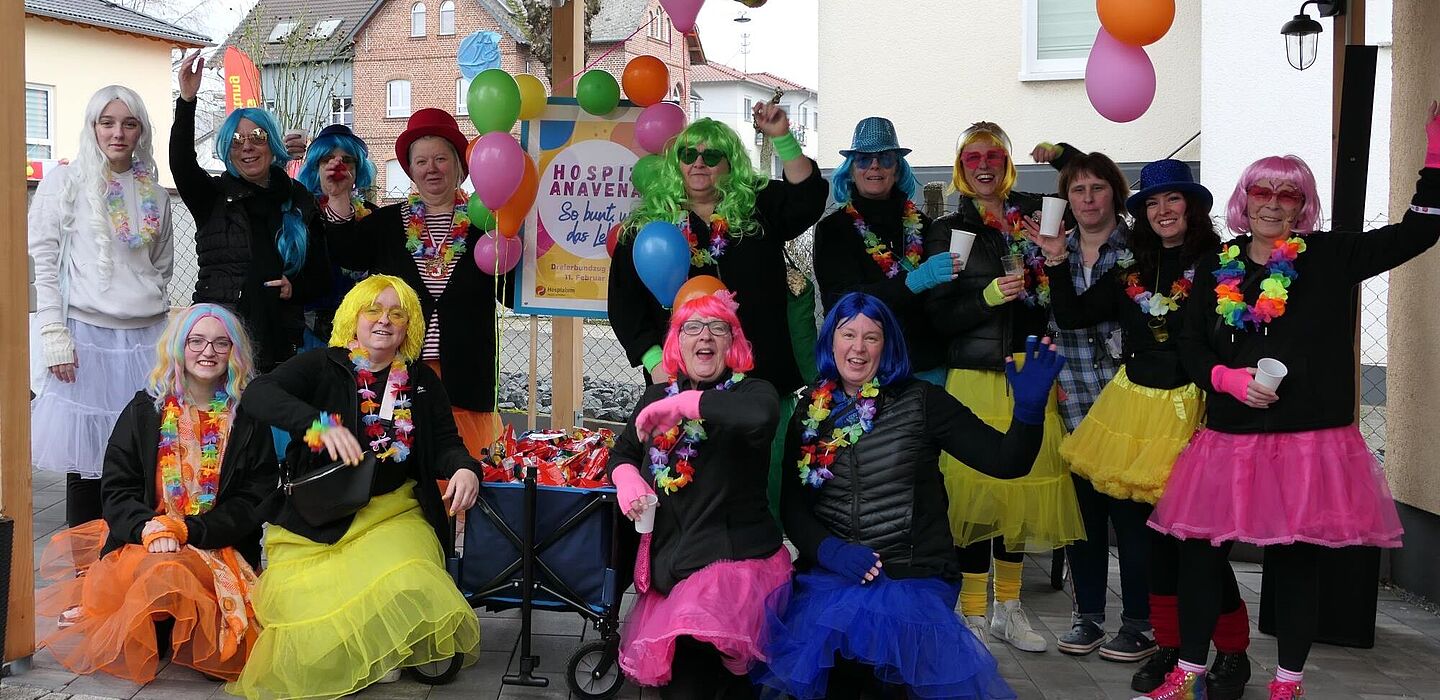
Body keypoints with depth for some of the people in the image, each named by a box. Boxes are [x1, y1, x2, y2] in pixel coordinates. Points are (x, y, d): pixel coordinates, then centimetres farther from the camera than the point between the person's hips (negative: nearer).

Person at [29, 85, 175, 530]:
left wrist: (151, 306, 9)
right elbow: (44, 262, -3)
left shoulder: (153, 193, 12)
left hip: (145, 337, 3)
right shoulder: (64, 182, 1)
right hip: (86, 332, -3)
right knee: (87, 454, 0)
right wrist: (55, 338, -10)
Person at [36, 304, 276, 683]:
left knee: (176, 572, -34)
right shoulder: (144, 410, 8)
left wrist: (189, 530, -13)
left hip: (219, 547, 0)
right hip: (143, 539, 1)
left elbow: (254, 499, 1)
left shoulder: (248, 418, 5)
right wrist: (147, 527, -16)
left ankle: (96, 625, -5)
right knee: (160, 570, -35)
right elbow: (117, 487, 5)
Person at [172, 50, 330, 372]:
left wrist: (295, 289, -7)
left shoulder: (300, 203, 10)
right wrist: (186, 101, -26)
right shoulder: (213, 196, 7)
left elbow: (321, 277, 14)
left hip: (279, 340, 1)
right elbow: (180, 162, -14)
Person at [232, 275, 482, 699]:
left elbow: (445, 443, 9)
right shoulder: (322, 366, 2)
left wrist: (464, 469, -16)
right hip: (317, 517, -2)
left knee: (402, 585, -27)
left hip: (394, 512, 2)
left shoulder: (422, 382, 13)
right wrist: (322, 423, -31)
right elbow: (258, 394, -14)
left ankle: (383, 656, 3)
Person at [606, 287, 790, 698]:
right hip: (669, 561, 6)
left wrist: (680, 404, -24)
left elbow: (759, 416, -32)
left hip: (736, 560, -6)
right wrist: (628, 481, 0)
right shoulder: (658, 396, 10)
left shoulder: (752, 391, -7)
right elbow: (622, 453, 23)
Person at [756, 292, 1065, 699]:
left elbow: (1006, 461, -6)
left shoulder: (921, 402, 0)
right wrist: (831, 551, -11)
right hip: (831, 575, 2)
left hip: (915, 577, -2)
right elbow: (793, 505, 7)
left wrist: (1029, 408, -24)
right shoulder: (810, 413, 7)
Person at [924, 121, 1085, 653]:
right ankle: (972, 614, 8)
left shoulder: (1033, 216, 12)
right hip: (975, 379, -3)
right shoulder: (947, 231, 3)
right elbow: (939, 317, -3)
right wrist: (989, 296, -17)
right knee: (974, 490, -6)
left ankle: (1008, 609, 23)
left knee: (1023, 488, 8)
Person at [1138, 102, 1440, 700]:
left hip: (1310, 442, -2)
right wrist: (1231, 379, -11)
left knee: (1298, 562, 7)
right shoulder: (1217, 271, 8)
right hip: (1230, 442, 3)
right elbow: (1191, 347, 7)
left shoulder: (1328, 257, 1)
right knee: (1199, 553, 6)